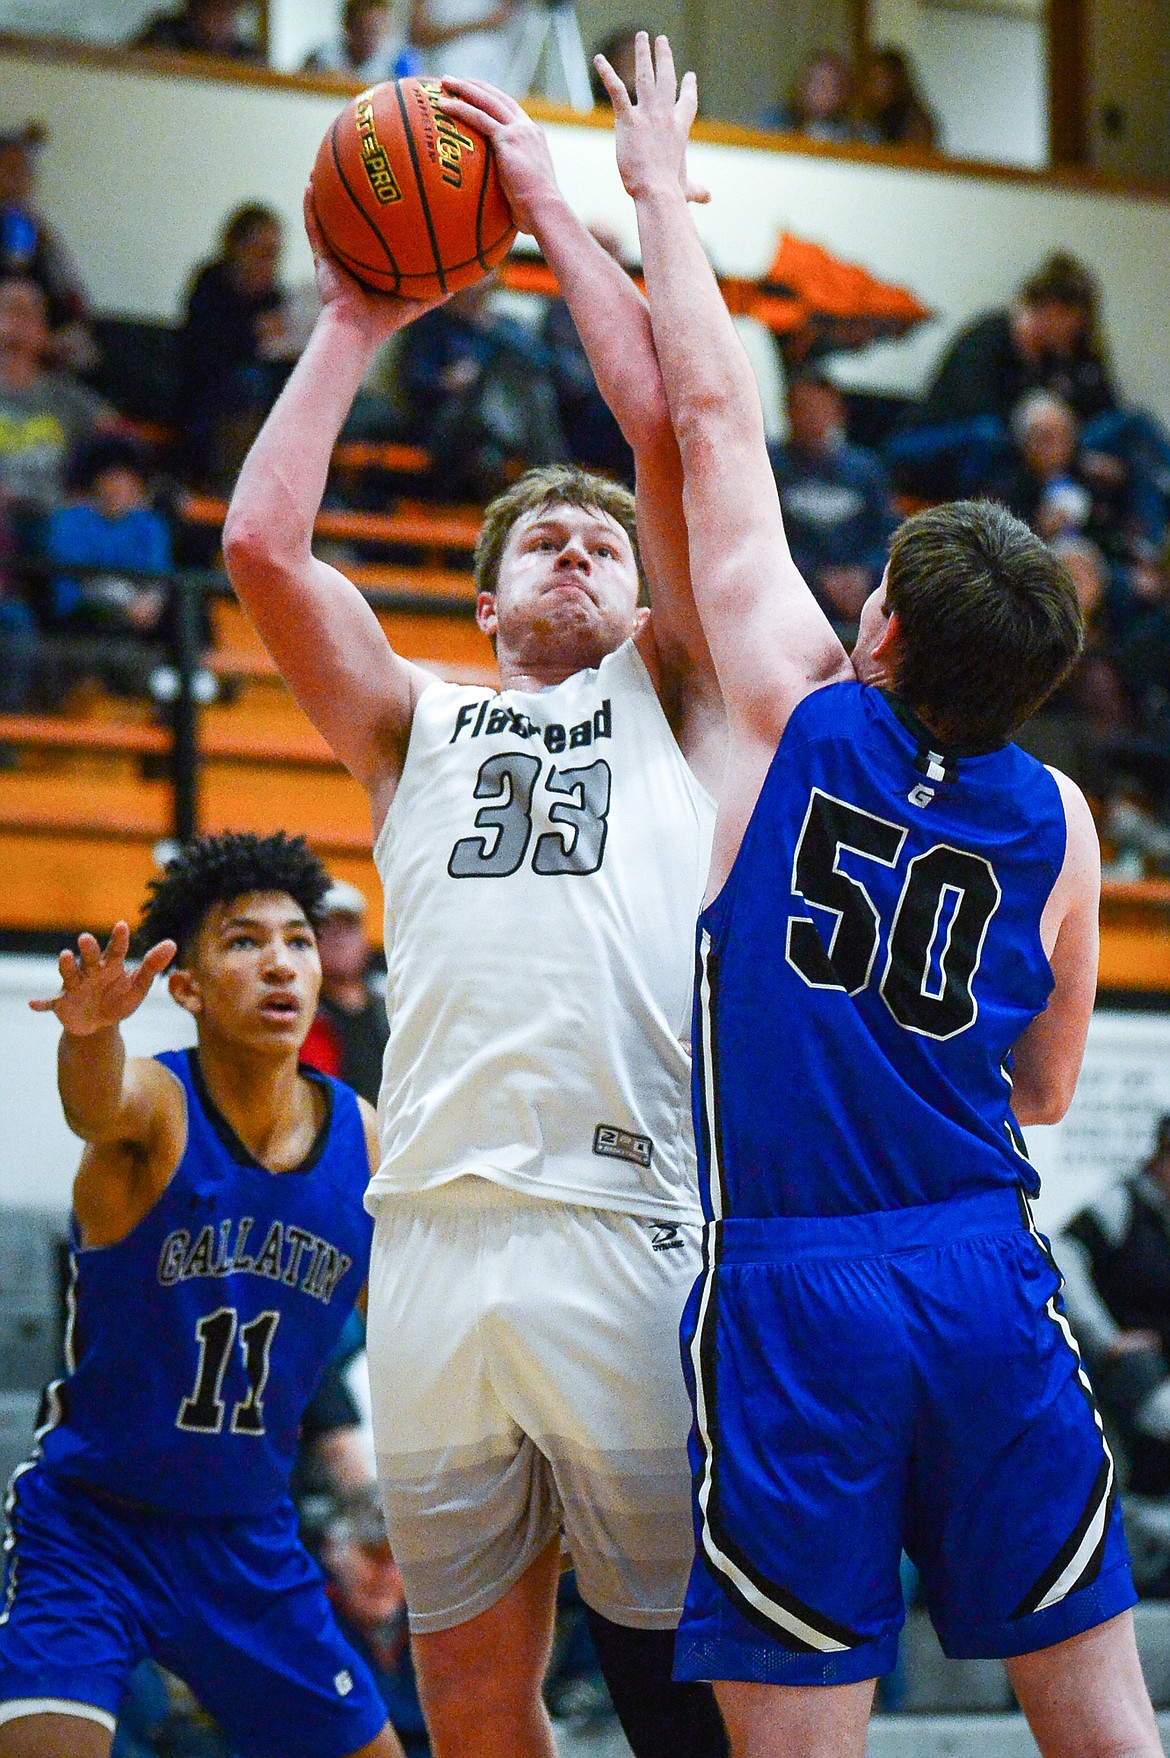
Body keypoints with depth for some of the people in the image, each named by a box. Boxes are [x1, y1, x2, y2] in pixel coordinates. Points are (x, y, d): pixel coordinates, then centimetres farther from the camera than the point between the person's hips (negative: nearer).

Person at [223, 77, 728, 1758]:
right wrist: (352, 324, 19)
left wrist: (551, 209, 14)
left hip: (628, 1229, -2)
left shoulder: (671, 704, 19)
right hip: (434, 1233, 3)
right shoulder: (418, 728, 25)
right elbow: (261, 545, 11)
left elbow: (673, 428, 8)